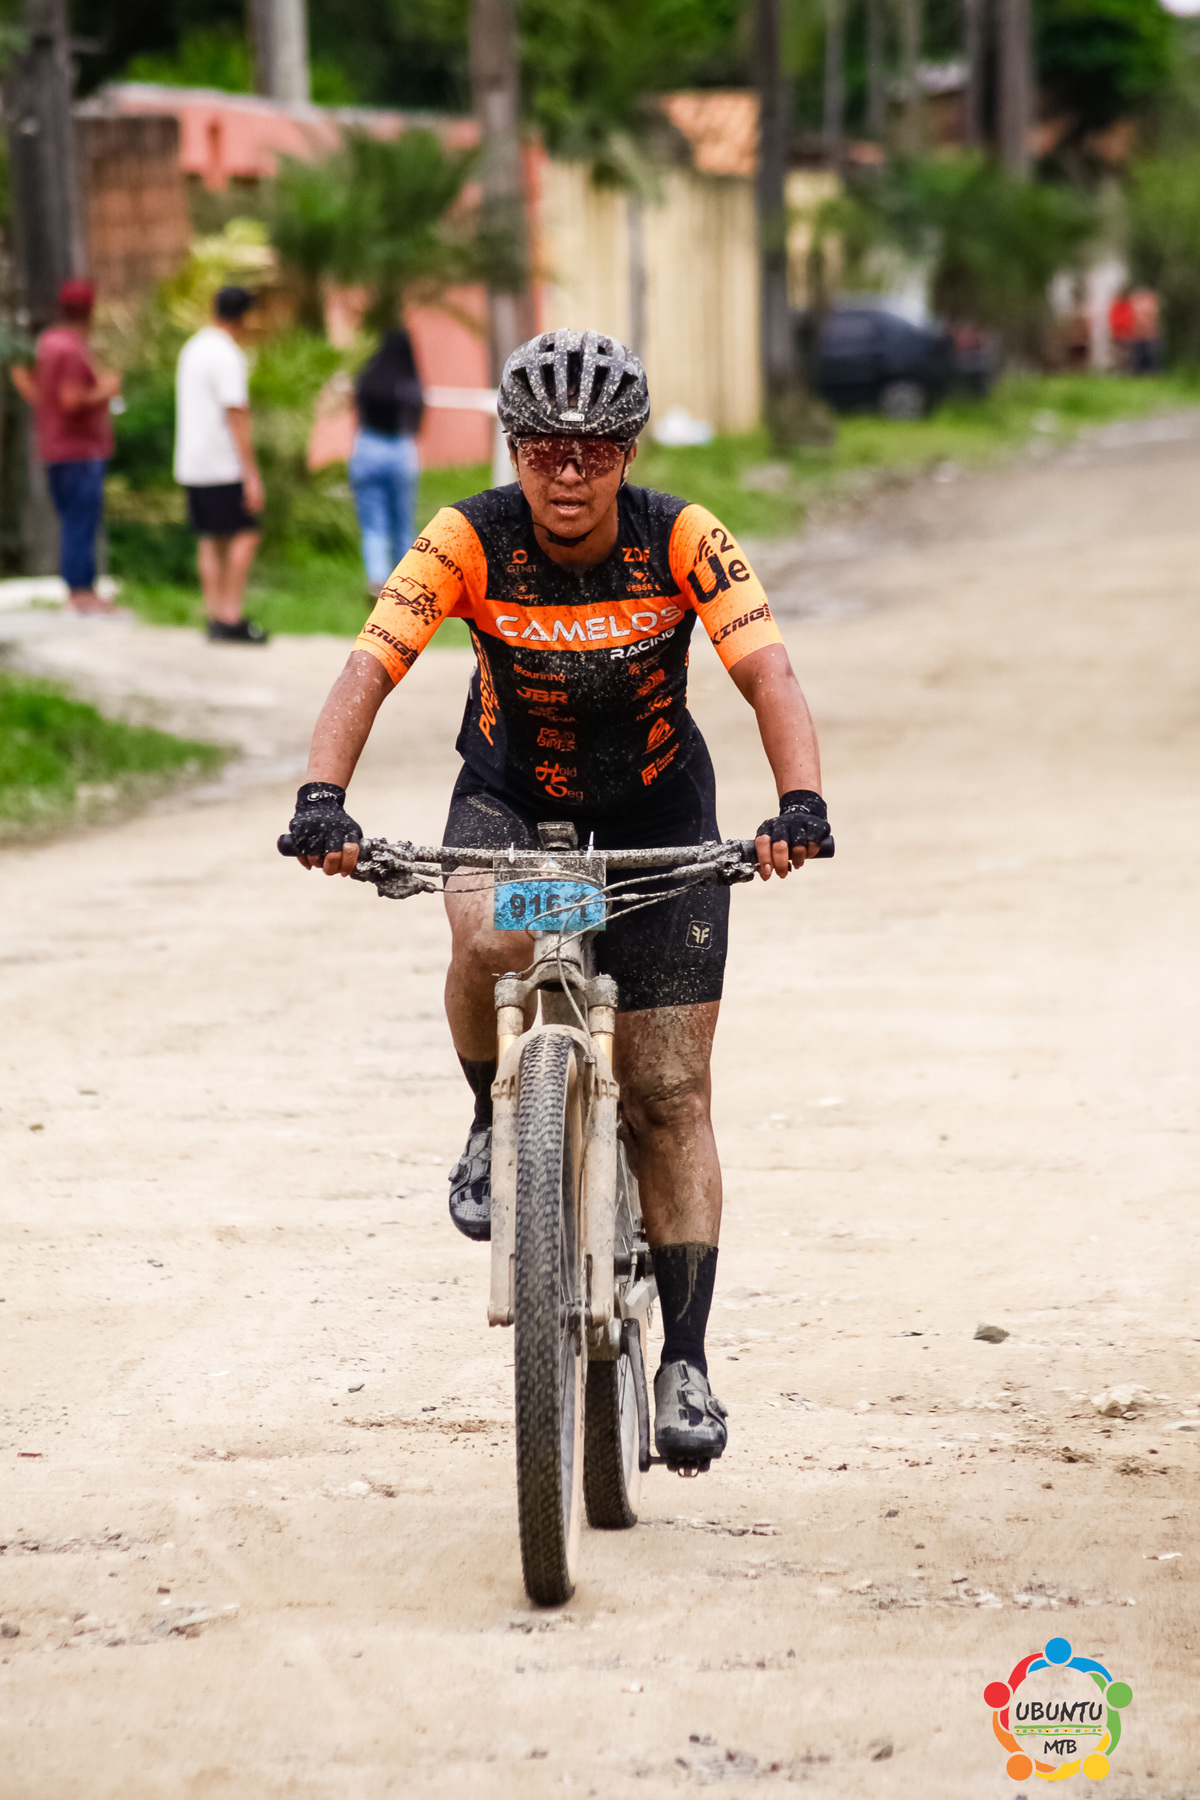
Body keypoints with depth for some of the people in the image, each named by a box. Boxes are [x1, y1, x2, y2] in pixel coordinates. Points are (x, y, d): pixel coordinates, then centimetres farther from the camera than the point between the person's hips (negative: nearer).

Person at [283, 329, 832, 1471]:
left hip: (658, 816, 0)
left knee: (668, 1091, -4)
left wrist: (798, 801, -51)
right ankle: (496, 1122, -4)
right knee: (490, 939, -35)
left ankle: (685, 1360, 5)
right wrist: (321, 798, -48)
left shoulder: (681, 541, -22)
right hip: (511, 798, 0)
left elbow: (766, 672, -32)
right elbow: (369, 667, -31)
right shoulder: (470, 541, -22)